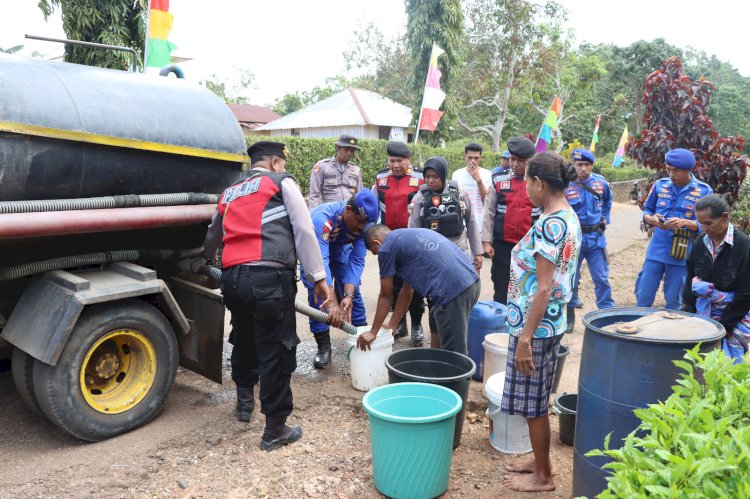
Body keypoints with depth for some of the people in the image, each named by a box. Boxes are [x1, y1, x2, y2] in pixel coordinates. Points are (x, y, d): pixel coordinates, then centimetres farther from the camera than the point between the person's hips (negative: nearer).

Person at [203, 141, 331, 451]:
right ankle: (275, 430, 9)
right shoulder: (281, 182, 9)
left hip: (232, 277, 7)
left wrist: (208, 262, 60)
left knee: (243, 340, 27)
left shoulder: (229, 193, 25)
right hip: (269, 277, -6)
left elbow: (212, 239, 39)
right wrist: (318, 277, 2)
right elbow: (304, 232, 0)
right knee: (275, 351, 1)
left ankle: (244, 400, 45)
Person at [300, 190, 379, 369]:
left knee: (353, 290, -3)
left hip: (339, 250, 4)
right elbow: (320, 260, -50)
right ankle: (323, 345, -9)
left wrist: (348, 296, -42)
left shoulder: (362, 224, -27)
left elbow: (356, 261, -29)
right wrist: (332, 302, -57)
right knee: (316, 290, -18)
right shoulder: (322, 217, -43)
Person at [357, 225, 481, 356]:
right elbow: (407, 290, 29)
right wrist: (392, 325, 34)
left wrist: (373, 332, 20)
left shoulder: (386, 248, 2)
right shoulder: (409, 236, 27)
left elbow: (386, 296, 9)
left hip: (452, 290, -9)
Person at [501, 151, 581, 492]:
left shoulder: (549, 224, -22)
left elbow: (544, 288, -23)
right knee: (537, 401, 21)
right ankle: (540, 462, 35)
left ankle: (542, 477, 21)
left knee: (533, 404, 6)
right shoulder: (569, 216, 8)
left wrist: (525, 337, -20)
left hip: (536, 326, -9)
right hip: (551, 322, 9)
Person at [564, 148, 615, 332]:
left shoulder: (601, 182, 0)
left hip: (596, 237, 2)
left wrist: (605, 219, 13)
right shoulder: (564, 185, -12)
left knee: (602, 278, 6)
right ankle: (569, 317, 21)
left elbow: (608, 200, 21)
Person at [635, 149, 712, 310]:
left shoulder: (704, 191, -5)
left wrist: (685, 223, -23)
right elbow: (647, 210, 13)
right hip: (656, 250, 2)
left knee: (673, 302, 9)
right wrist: (651, 219, -10)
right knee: (643, 298, 7)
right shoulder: (660, 185, 3)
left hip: (681, 255, -2)